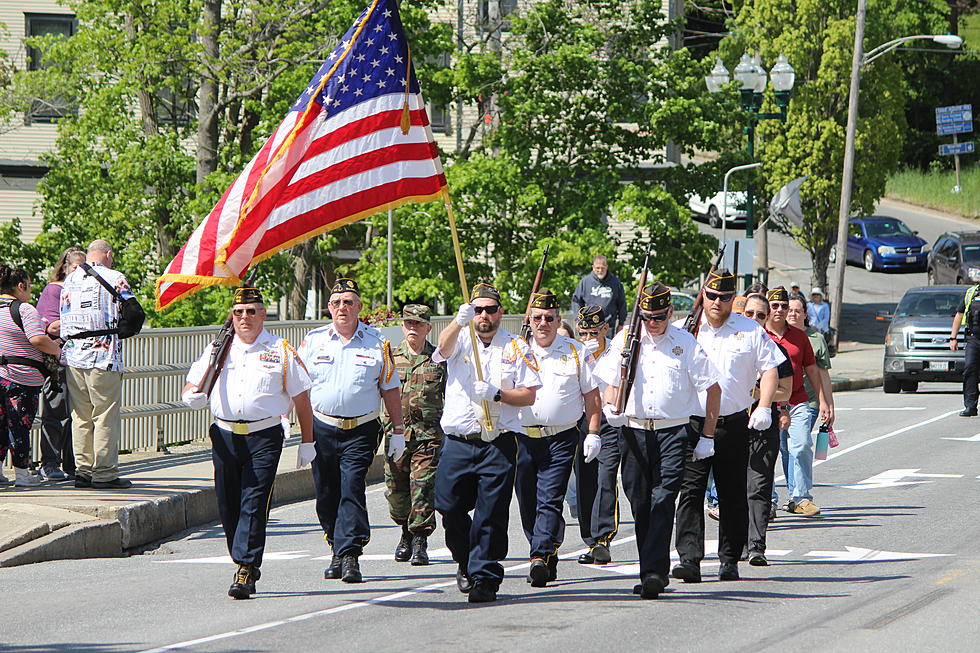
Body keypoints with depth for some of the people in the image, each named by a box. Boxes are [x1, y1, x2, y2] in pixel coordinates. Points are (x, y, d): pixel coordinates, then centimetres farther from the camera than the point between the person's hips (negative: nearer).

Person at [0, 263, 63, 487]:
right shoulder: (24, 309, -12)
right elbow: (39, 340, -22)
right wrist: (58, 350, -5)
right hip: (21, 377, -6)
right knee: (19, 425, -1)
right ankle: (22, 473, 5)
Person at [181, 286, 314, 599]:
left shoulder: (281, 352, 5)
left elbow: (301, 399, 8)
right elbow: (190, 387, 14)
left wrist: (307, 442, 5)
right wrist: (192, 395, -11)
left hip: (264, 437, -3)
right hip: (225, 436, 3)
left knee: (254, 505, -12)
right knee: (228, 505, 5)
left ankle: (246, 570, -14)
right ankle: (245, 564, 20)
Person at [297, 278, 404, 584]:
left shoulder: (377, 343, 5)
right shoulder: (314, 341, 7)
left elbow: (390, 389, 10)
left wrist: (398, 431, 9)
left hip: (361, 430, -2)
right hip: (322, 428, 2)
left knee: (352, 489, -14)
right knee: (326, 494, 5)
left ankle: (350, 555, -15)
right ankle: (338, 551, 18)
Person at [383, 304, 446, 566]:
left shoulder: (439, 359, 6)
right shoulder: (390, 357, 10)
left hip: (428, 434, -2)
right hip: (395, 432, 2)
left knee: (423, 486, -9)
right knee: (396, 486, 5)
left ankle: (420, 540, -4)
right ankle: (406, 532, 27)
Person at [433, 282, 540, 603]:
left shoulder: (516, 348, 7)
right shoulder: (461, 340, 7)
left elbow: (529, 396, 3)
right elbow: (444, 347, -19)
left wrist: (497, 394, -15)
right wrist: (459, 322, -39)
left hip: (499, 444, -1)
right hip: (458, 441, 1)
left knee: (492, 514, -4)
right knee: (449, 506, 2)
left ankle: (485, 576, 4)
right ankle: (465, 561, 27)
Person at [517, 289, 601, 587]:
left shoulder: (576, 352, 6)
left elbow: (591, 395, 9)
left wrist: (593, 433, 2)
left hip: (561, 439, -3)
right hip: (523, 437, 3)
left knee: (549, 501, -14)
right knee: (527, 504, 6)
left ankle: (540, 559, -21)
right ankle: (549, 560, 19)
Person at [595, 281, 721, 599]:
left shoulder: (685, 343, 0)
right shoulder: (624, 340, 7)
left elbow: (713, 388, 5)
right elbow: (612, 382, 15)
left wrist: (707, 437, 3)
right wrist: (611, 408, -9)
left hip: (673, 433, -3)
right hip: (633, 430, 3)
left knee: (663, 500, -15)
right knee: (640, 502, 4)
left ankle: (655, 571, -21)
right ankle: (651, 571, 14)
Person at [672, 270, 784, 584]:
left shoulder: (751, 331, 5)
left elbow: (769, 368, 6)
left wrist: (764, 407, -8)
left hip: (734, 425, 1)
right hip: (692, 424, 0)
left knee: (733, 496, 6)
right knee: (690, 491, -11)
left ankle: (730, 560, 14)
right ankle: (689, 559, -15)